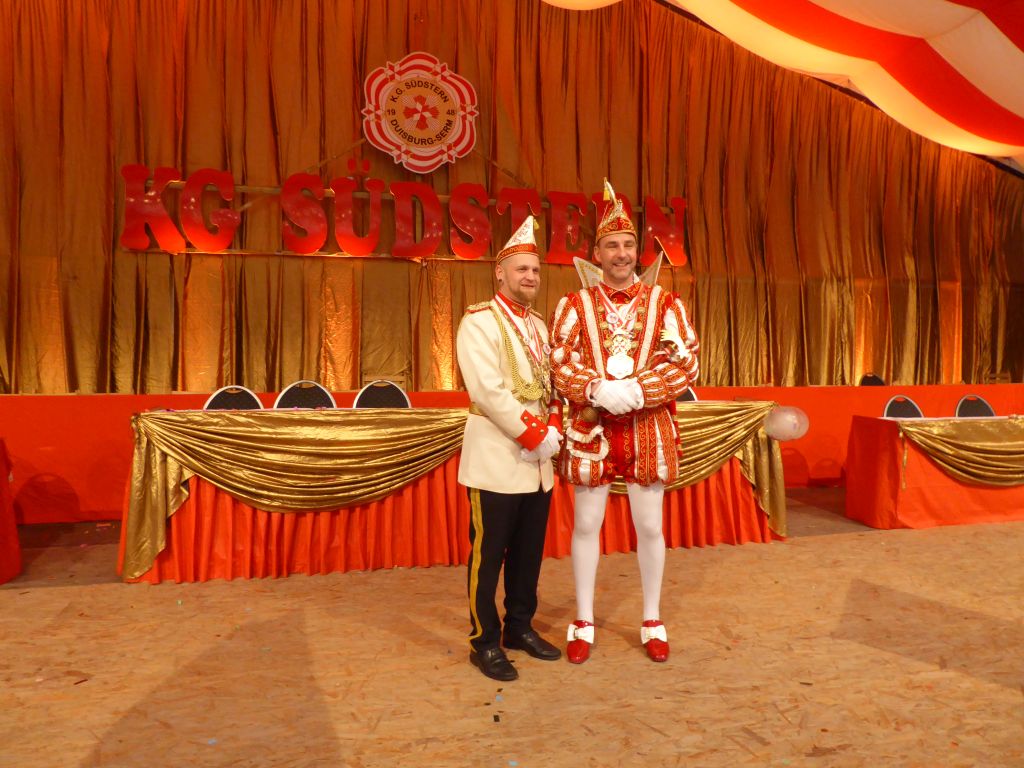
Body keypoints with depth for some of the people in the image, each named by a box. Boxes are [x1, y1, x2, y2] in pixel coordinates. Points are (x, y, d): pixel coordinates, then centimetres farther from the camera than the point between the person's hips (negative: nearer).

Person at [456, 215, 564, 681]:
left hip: (538, 461, 7)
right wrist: (533, 434, -16)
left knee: (530, 549, 14)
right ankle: (485, 643, 16)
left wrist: (553, 430, -2)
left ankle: (520, 627, 30)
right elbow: (487, 390, -18)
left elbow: (552, 385, 15)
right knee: (489, 552, 2)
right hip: (498, 458, -7)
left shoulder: (539, 326, 16)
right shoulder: (478, 322, -8)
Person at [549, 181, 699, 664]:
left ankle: (652, 622, 28)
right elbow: (558, 363, -4)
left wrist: (637, 391, -17)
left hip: (649, 428, 0)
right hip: (591, 428, 0)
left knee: (650, 526, 9)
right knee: (586, 525, 8)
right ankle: (584, 624, 24)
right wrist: (597, 390, -19)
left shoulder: (664, 303, 2)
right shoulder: (575, 304, 2)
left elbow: (686, 364, -4)